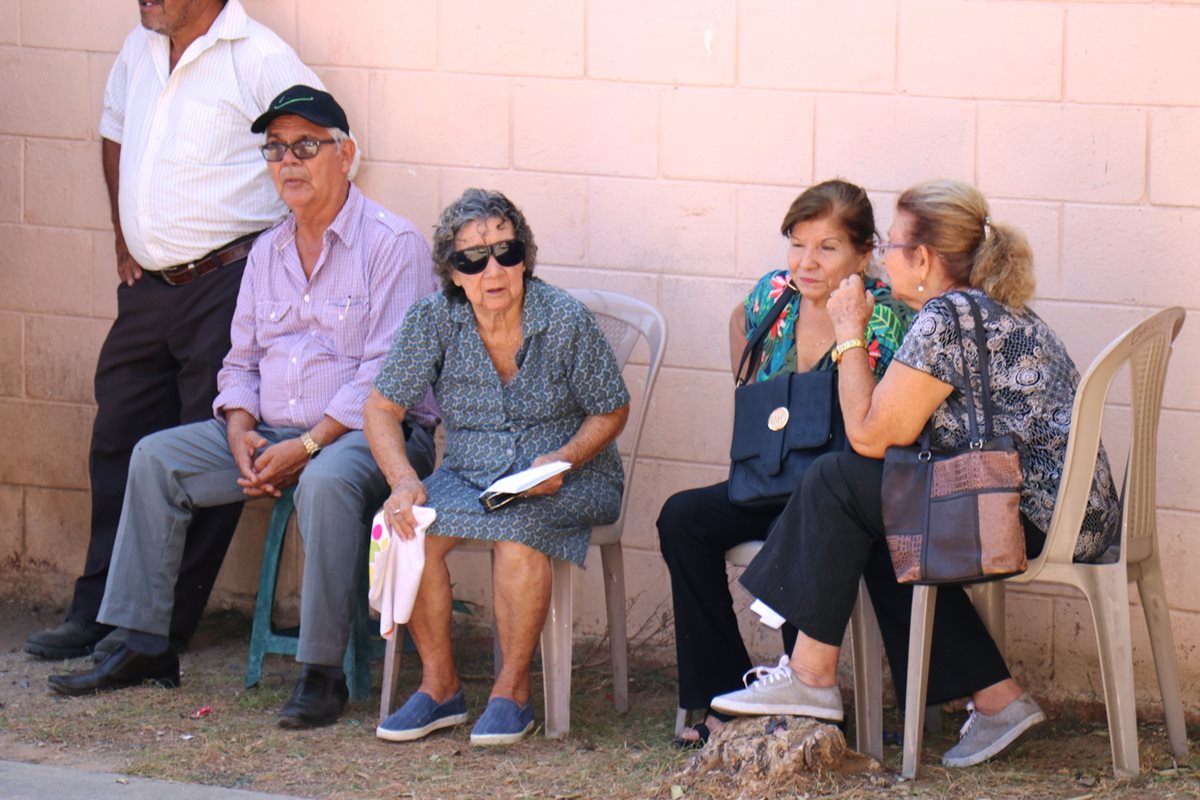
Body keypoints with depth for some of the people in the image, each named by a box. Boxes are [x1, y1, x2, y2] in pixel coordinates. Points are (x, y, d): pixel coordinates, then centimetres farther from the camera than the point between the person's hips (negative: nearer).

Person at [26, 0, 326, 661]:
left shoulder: (259, 59, -11)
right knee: (117, 445, 9)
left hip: (225, 283, -7)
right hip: (148, 285, 7)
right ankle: (98, 611, 17)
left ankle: (165, 624, 3)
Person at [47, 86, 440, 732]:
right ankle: (144, 646, -2)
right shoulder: (267, 252, 15)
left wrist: (305, 447, -21)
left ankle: (322, 671, -33)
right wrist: (242, 436, -4)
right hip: (273, 433, 8)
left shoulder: (392, 244, -9)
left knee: (326, 480, -39)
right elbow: (242, 360, 17)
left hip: (374, 431, -7)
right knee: (156, 456, -3)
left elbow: (386, 376, -16)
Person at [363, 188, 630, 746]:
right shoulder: (434, 321, -6)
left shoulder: (565, 320, -12)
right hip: (469, 475, 3)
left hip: (569, 479, -3)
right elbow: (382, 408, -2)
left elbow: (610, 412, -1)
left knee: (517, 531, -35)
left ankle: (513, 689, -16)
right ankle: (439, 685, -9)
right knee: (407, 526, -26)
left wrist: (561, 460, -20)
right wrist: (404, 481, -20)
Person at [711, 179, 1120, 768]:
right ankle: (997, 699, 14)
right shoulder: (995, 308, 17)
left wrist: (849, 333, -2)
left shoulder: (945, 318, -15)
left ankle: (810, 677, 1)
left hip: (1038, 517, -10)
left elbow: (870, 434, -12)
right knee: (885, 540, 19)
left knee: (837, 482, -7)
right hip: (1075, 511, 10)